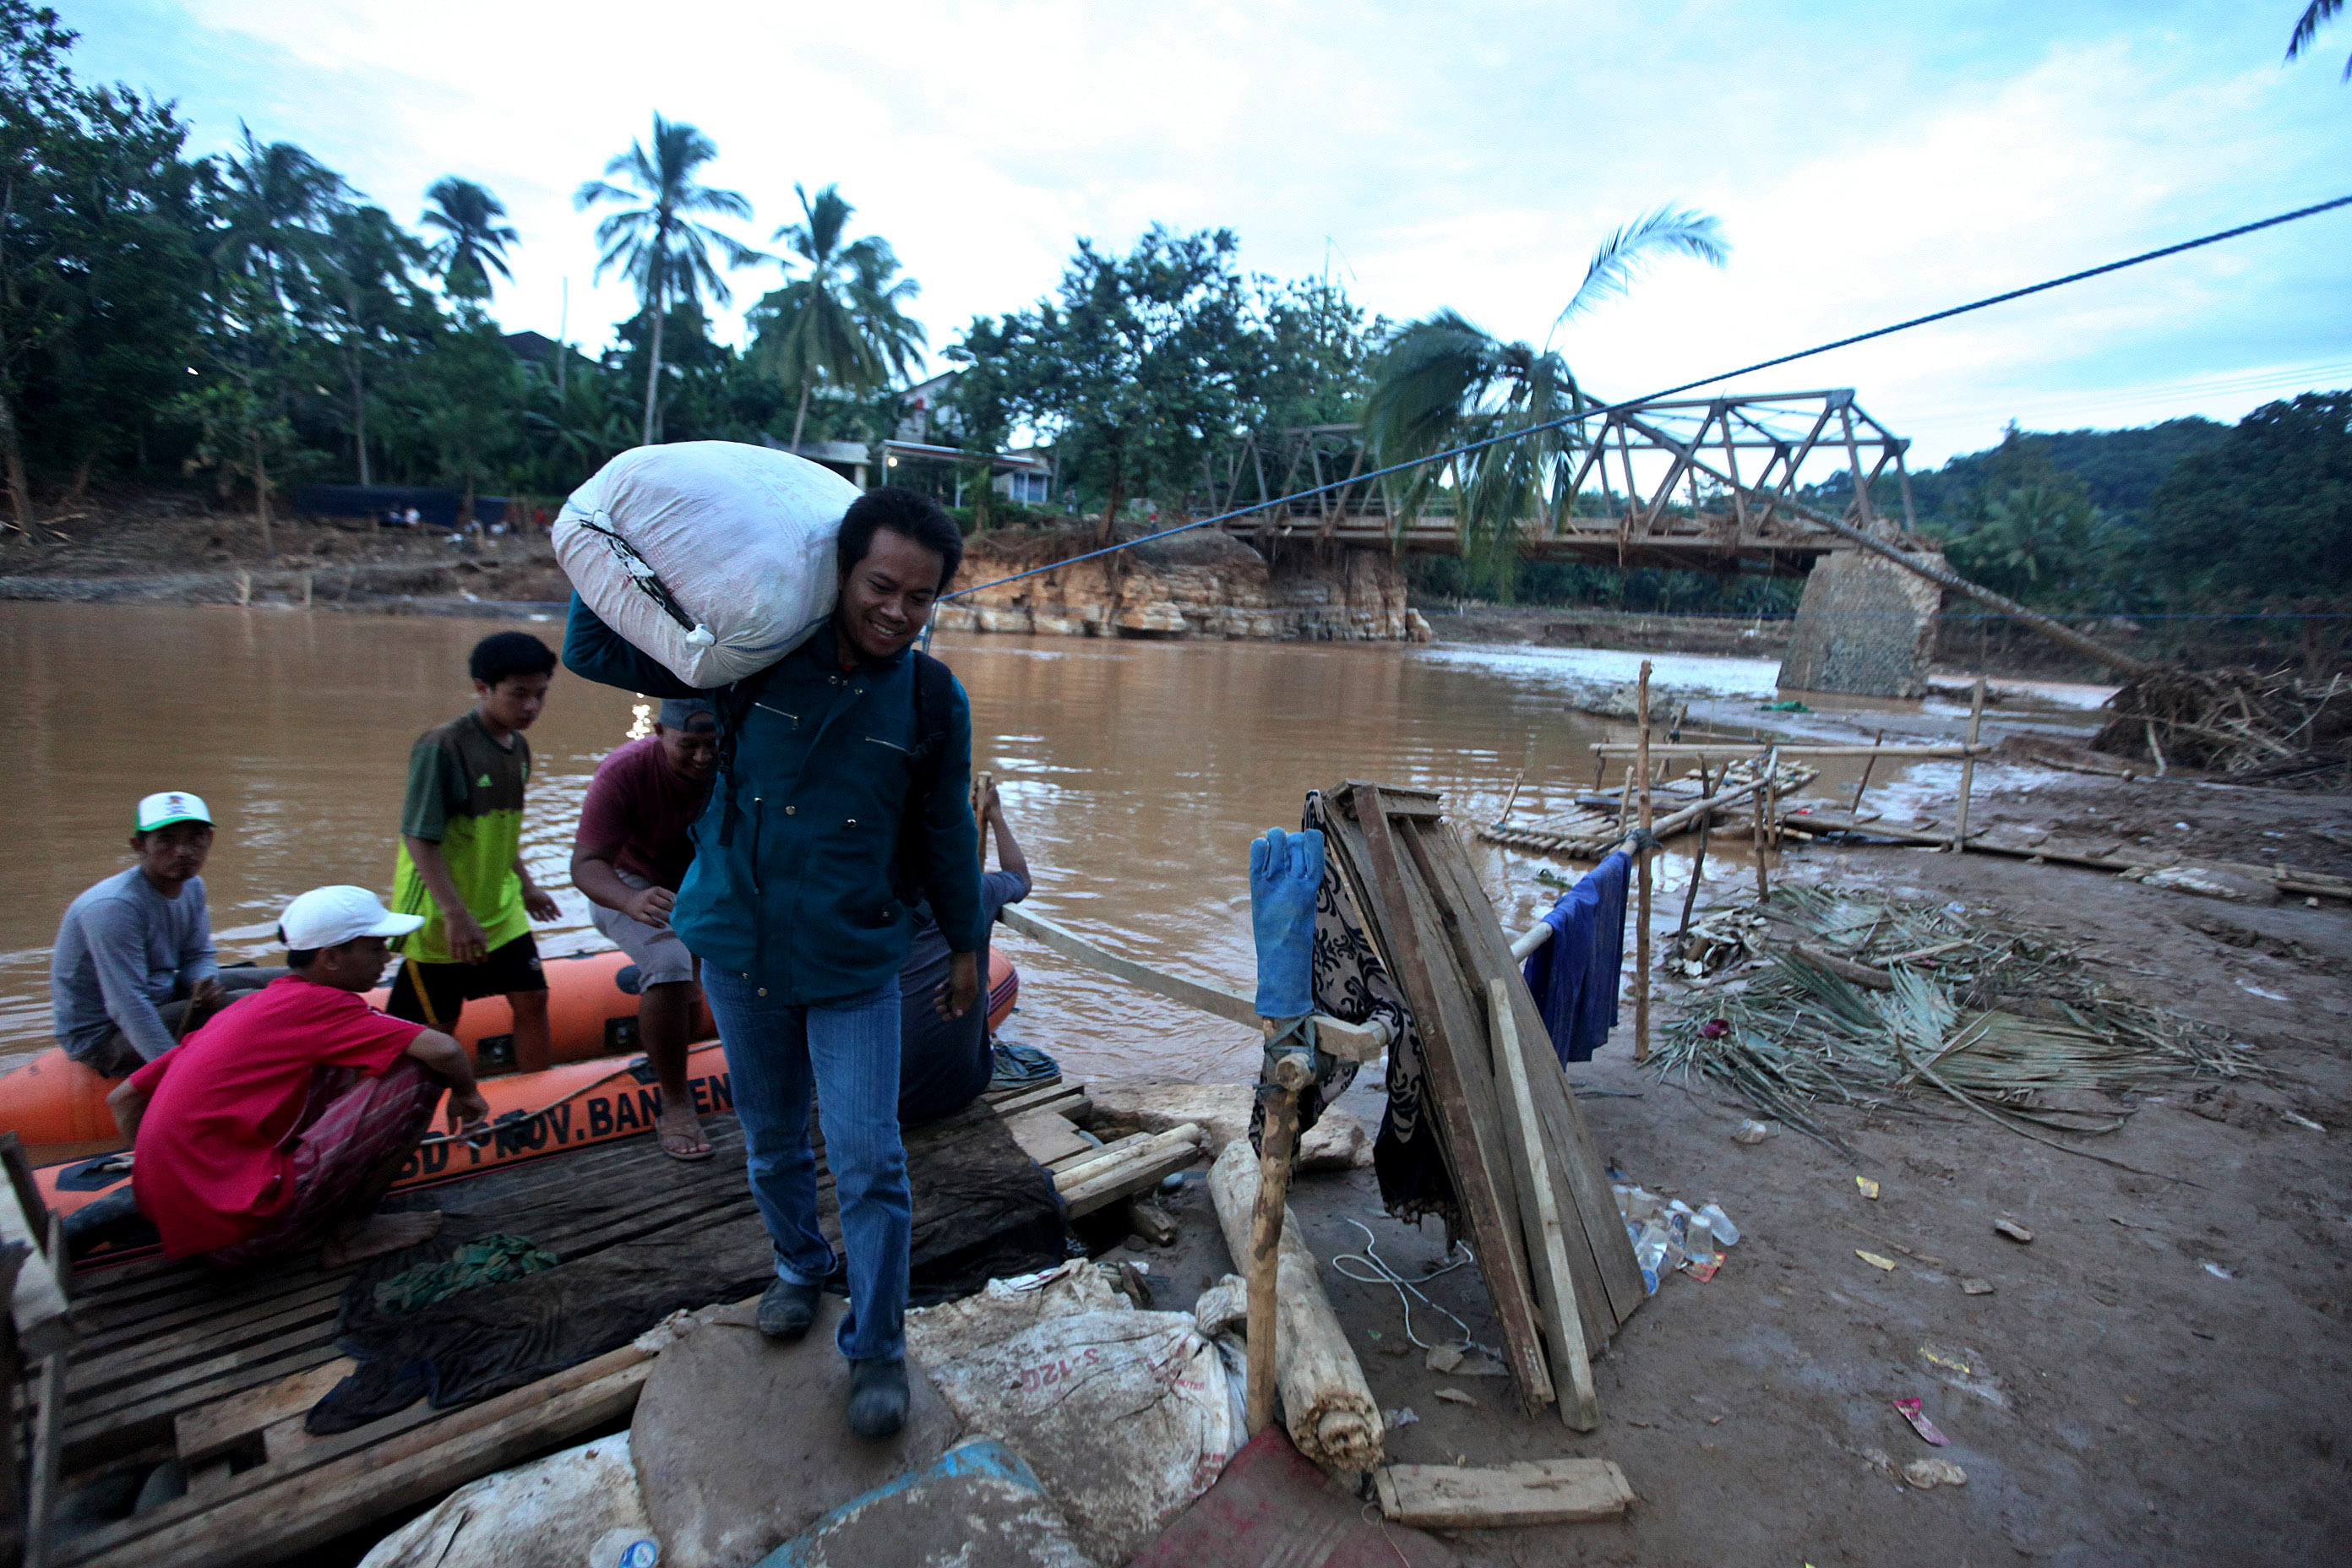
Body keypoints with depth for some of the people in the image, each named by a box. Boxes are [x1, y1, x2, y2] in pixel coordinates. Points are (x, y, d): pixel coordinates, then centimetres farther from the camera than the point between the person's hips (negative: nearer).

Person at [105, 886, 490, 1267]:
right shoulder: (317, 1003, -11)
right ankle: (352, 1230, 0)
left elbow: (122, 1099, 20)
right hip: (245, 1233, -9)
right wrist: (466, 1093, 0)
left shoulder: (244, 1009, 14)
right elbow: (443, 1050, -21)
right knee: (417, 1070, -12)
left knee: (341, 1071, 20)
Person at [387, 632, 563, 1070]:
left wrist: (525, 885, 21)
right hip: (440, 918, -7)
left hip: (501, 910, 7)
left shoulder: (519, 747, 5)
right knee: (434, 1028, 5)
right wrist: (456, 914, -23)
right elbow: (419, 839, -21)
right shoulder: (441, 747, -19)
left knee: (532, 1000, 6)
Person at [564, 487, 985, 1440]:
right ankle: (798, 1267, 47)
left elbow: (947, 834, 4)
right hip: (739, 948, 2)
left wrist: (966, 943, 10)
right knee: (772, 1141, 20)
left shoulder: (933, 700, -7)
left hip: (855, 965, -2)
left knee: (870, 1164, -2)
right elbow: (592, 652, 3)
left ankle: (877, 1350, 18)